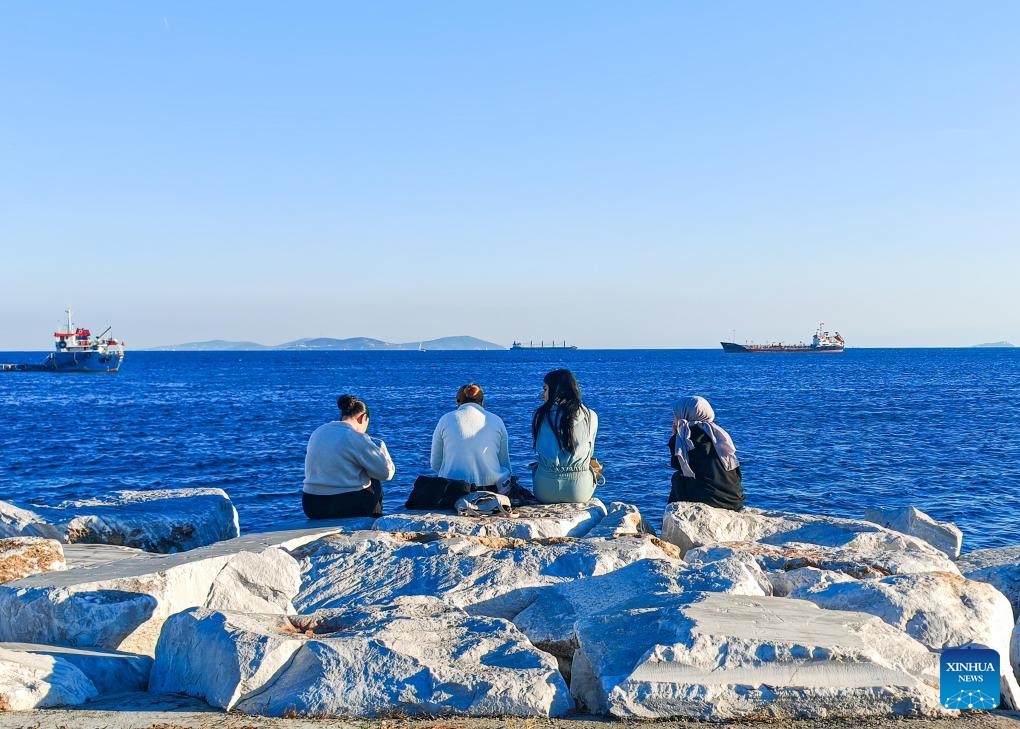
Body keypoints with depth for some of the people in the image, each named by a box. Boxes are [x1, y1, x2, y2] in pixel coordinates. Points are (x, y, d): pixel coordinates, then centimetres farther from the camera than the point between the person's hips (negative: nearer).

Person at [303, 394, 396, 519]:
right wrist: (380, 446, 8)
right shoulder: (357, 438, -13)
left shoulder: (317, 432, 8)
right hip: (347, 508, -6)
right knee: (375, 484, 23)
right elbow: (387, 472, -9)